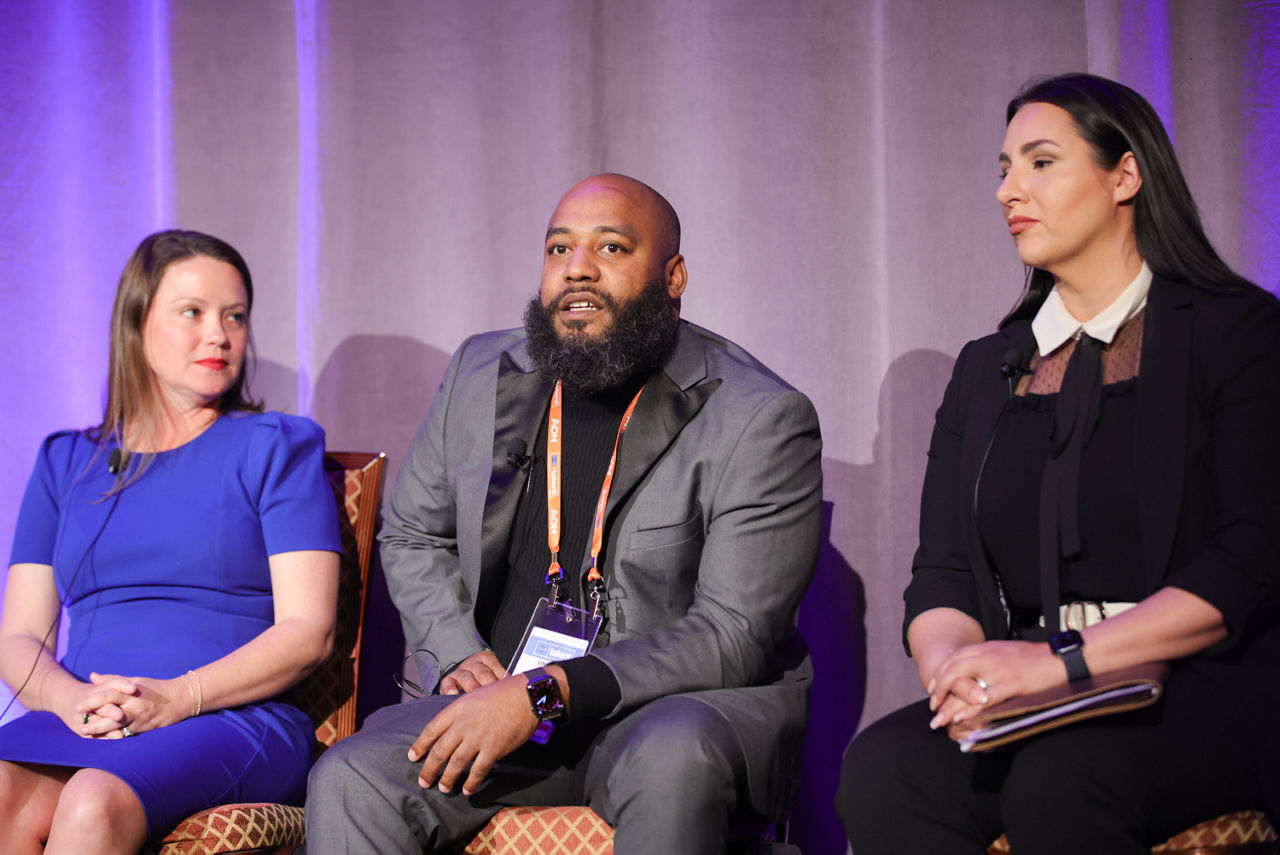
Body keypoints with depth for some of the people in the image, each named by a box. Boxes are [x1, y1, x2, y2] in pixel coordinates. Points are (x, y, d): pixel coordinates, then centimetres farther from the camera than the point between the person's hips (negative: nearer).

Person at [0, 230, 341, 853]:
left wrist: (179, 697, -15)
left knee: (96, 803, -36)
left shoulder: (277, 447, 12)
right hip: (78, 722, 3)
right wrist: (71, 699, -10)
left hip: (233, 717, -2)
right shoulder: (65, 462, 22)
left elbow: (308, 631, 0)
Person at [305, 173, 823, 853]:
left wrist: (543, 692, -23)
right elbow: (411, 535, 21)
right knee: (347, 782, -24)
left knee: (674, 756, -37)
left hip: (685, 702, -2)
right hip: (501, 700, 3)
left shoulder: (762, 420, -9)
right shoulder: (481, 373, 9)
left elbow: (733, 637, -14)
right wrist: (459, 651, 0)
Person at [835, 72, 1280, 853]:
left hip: (1208, 692, -4)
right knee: (882, 770, -27)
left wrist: (1062, 661, -18)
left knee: (1056, 781, -36)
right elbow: (943, 571, 11)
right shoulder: (988, 368, 20)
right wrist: (954, 670, -13)